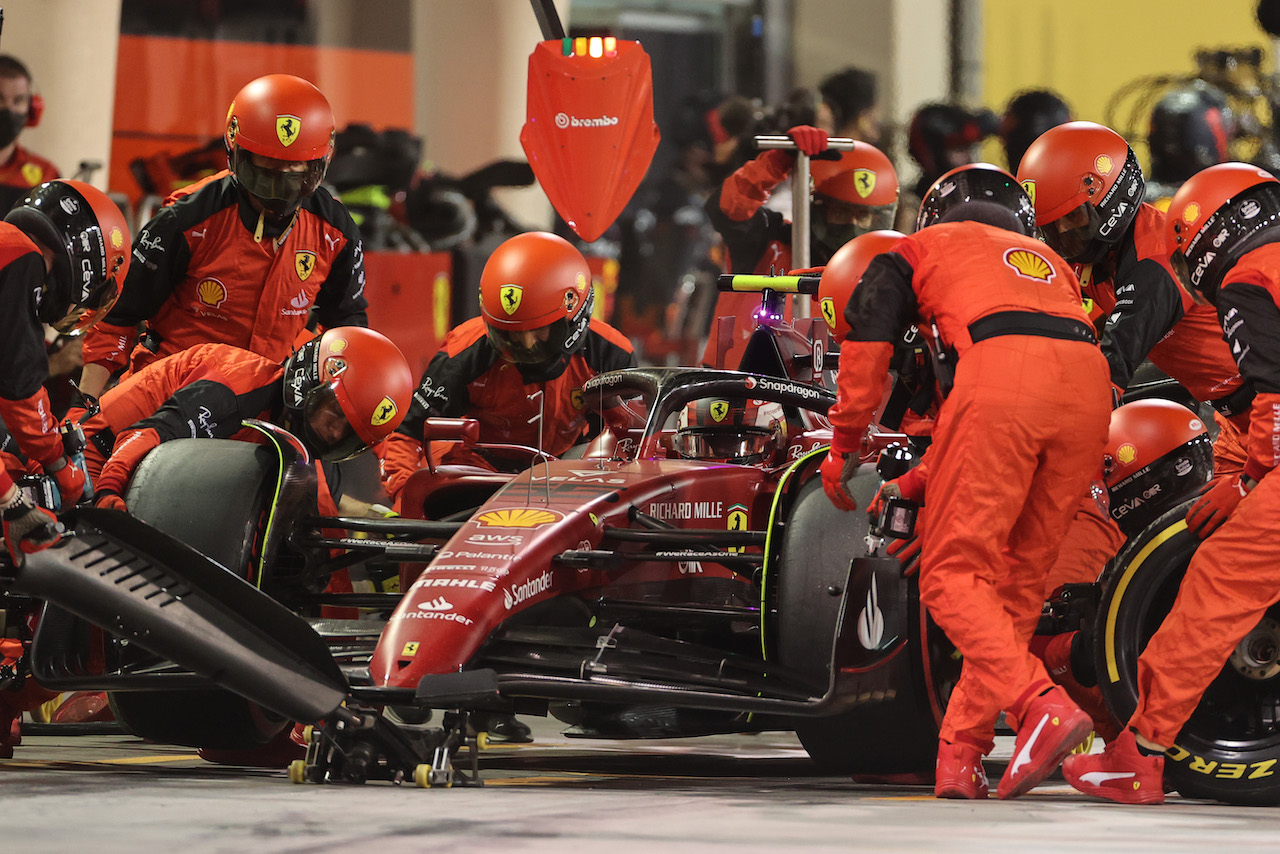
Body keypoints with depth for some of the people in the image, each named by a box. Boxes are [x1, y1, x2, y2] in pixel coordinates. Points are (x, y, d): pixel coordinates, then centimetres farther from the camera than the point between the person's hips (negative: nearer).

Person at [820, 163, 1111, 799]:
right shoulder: (1050, 262, 40)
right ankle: (958, 758, 8)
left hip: (1002, 374, -5)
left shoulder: (925, 247, 28)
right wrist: (918, 483, 38)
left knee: (954, 574, -5)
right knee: (1017, 580, 11)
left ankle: (1041, 706, -26)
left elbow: (866, 342, 15)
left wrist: (843, 448, 26)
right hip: (1091, 383, 5)